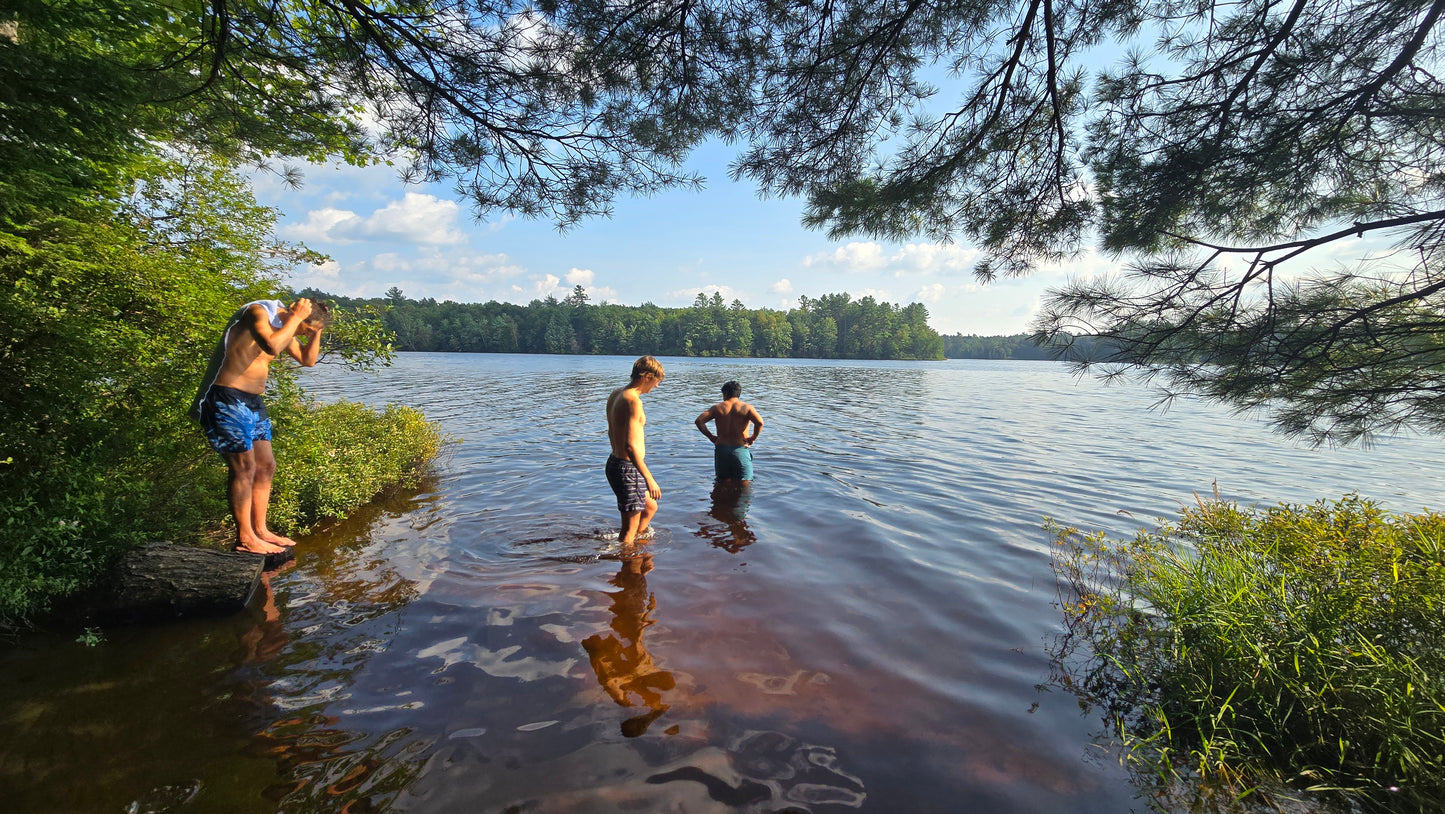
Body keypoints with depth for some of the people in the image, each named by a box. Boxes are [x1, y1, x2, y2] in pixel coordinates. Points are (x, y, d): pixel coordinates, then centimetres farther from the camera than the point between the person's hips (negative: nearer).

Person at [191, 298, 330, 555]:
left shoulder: (284, 326, 12)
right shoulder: (258, 312, -14)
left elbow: (308, 360, 20)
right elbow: (272, 346, -33)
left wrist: (316, 331, 6)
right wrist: (296, 317, -23)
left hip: (254, 401, 10)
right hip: (228, 399, -10)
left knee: (266, 467, 11)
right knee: (244, 468, -7)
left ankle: (260, 530, 20)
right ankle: (245, 538, 2)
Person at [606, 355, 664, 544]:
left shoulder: (616, 394, 9)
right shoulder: (633, 400, -22)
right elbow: (630, 445, -28)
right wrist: (649, 479, -26)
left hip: (615, 463, 10)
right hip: (628, 469, -10)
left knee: (651, 508, 27)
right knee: (630, 528, 3)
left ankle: (629, 548, 40)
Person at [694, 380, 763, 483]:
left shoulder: (717, 408, 5)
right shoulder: (746, 407, 1)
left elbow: (699, 421, -5)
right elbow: (759, 422, -17)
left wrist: (711, 436, 2)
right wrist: (753, 438, -2)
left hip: (721, 449, 2)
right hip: (741, 450, -1)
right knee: (744, 484, 2)